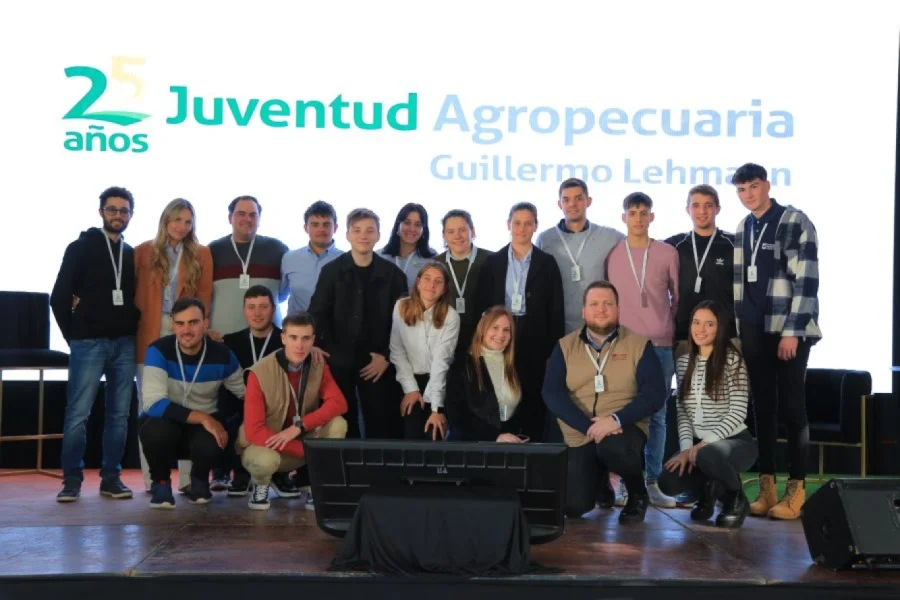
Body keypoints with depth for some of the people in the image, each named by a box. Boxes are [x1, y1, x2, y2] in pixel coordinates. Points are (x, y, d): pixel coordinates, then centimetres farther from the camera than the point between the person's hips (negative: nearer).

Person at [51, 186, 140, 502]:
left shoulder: (133, 255, 14)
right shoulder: (81, 247, 2)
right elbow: (60, 297, 0)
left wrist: (134, 329, 2)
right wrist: (73, 335, 0)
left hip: (124, 344, 4)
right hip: (89, 343, -4)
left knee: (119, 414, 5)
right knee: (78, 414, -7)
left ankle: (111, 477, 11)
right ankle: (72, 478, 1)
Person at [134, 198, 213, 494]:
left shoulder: (201, 254, 8)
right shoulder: (144, 252, 6)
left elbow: (204, 298, 4)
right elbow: (135, 295, 6)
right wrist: (139, 325, -3)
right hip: (150, 338, 0)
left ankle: (188, 477, 0)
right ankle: (151, 478, 6)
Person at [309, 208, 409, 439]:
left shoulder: (392, 273, 3)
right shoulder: (331, 270, 3)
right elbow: (317, 313, 2)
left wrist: (387, 355, -4)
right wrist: (316, 348, -12)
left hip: (377, 362, 0)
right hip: (338, 360, 0)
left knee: (380, 424, 0)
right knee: (342, 424, 4)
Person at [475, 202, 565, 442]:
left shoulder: (547, 262, 4)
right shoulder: (493, 261, 6)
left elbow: (556, 309, 2)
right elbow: (482, 305, 5)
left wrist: (555, 347, -4)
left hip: (535, 340, -1)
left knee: (534, 399, 1)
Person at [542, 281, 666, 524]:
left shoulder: (639, 345, -1)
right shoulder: (565, 347, 3)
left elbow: (654, 394, -10)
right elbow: (552, 394, -7)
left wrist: (616, 419, -25)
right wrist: (589, 426, -21)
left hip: (624, 428, -2)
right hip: (579, 435, 2)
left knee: (613, 447, -37)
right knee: (573, 507, -10)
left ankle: (638, 494, -4)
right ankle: (601, 481, 27)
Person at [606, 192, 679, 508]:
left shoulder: (668, 253, 4)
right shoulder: (613, 255, 5)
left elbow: (678, 298, 11)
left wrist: (670, 328, 8)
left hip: (661, 345, 0)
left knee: (657, 414, 4)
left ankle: (652, 482, 9)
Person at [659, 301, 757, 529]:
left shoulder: (732, 359, -9)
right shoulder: (683, 362, 8)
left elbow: (738, 412, -15)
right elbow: (682, 411, 4)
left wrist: (704, 444, -20)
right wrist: (687, 448, -11)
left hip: (735, 442, -4)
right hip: (698, 444, 5)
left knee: (708, 455, -40)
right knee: (668, 482, -23)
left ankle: (736, 498, -6)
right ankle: (706, 489, 13)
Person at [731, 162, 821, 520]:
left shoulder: (795, 223, -6)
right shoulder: (743, 228, 13)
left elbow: (807, 281, -12)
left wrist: (792, 331, -17)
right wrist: (736, 328, 10)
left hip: (788, 331, -5)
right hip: (754, 331, 6)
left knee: (791, 407, -3)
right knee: (762, 407, 6)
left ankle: (795, 489, 4)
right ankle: (766, 486, 11)